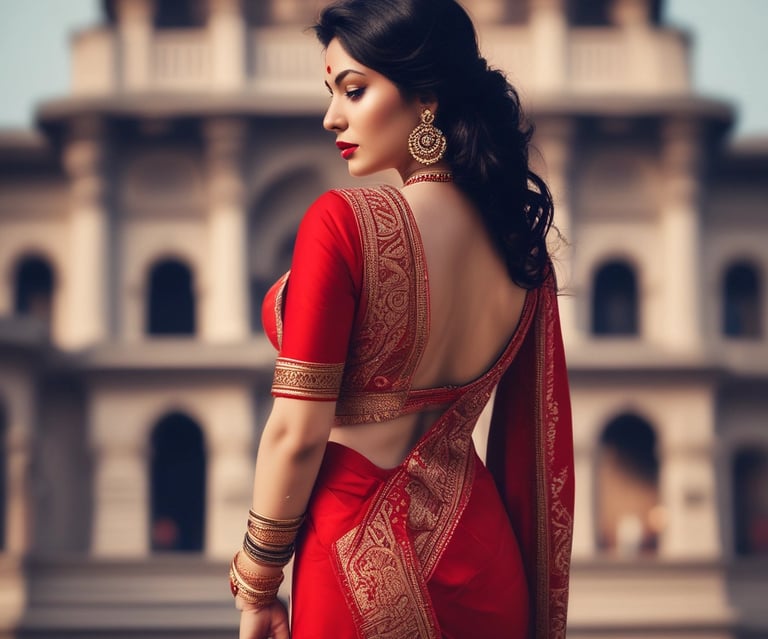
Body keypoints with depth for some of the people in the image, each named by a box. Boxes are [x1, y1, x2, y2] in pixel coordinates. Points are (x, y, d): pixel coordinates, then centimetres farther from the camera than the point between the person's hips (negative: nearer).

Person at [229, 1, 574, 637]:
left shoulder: (343, 223, -18)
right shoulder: (521, 239, 1)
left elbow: (297, 434, -16)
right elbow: (541, 442, 7)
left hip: (367, 558, -5)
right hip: (485, 557, 6)